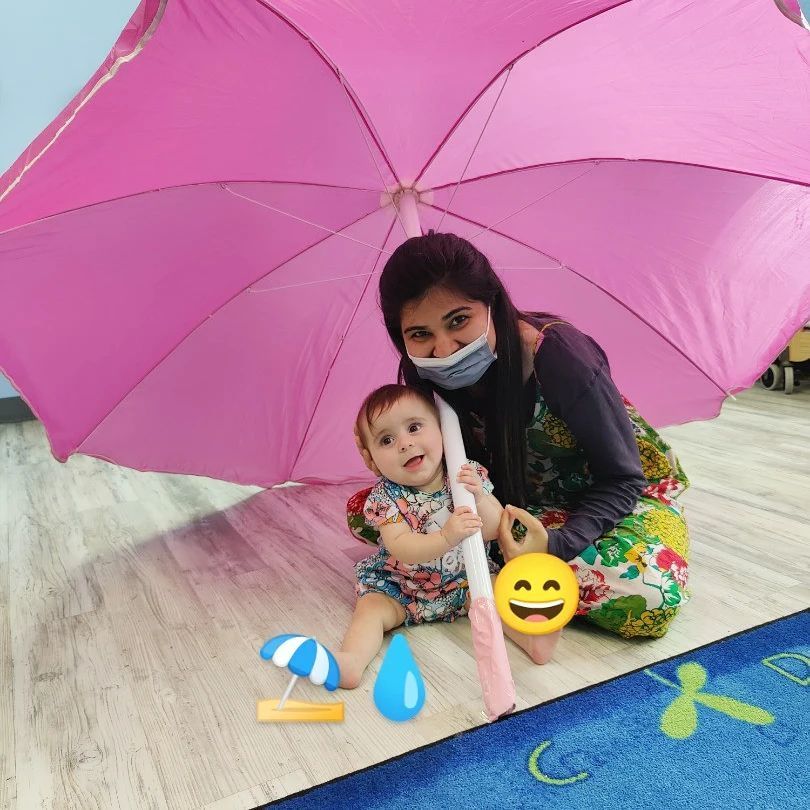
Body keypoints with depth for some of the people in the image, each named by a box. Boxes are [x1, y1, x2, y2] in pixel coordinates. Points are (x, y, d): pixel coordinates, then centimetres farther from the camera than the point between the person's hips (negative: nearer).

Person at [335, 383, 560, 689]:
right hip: (399, 587, -1)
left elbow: (494, 530, -12)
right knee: (371, 608, -21)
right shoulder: (384, 497, -17)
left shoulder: (468, 474, -12)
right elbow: (400, 548, -29)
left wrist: (479, 498, -33)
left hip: (464, 580, 2)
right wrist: (447, 537, -46)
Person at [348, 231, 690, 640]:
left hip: (615, 497, -3)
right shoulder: (431, 376, -15)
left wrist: (557, 544, -38)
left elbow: (622, 480, -22)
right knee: (361, 510, -10)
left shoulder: (556, 352, -31)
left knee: (648, 596, -38)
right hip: (521, 500, 4)